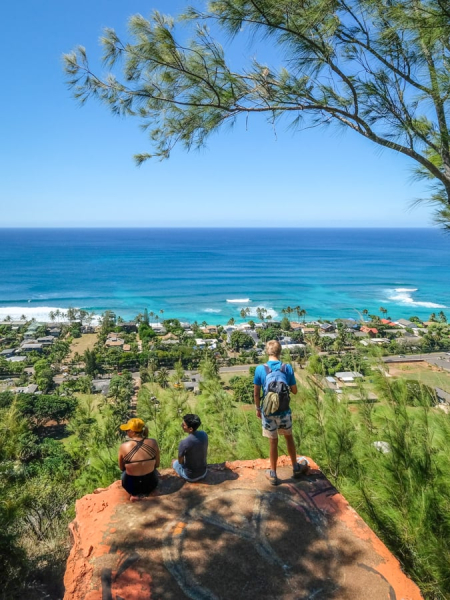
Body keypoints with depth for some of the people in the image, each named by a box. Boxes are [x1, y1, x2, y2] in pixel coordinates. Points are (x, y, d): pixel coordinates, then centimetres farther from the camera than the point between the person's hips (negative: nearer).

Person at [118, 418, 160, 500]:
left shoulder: (124, 446, -18)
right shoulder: (153, 443, -14)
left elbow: (121, 468, 0)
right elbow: (157, 465, 1)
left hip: (131, 486, -2)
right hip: (151, 484, 2)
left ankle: (134, 494, 16)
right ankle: (145, 492, 21)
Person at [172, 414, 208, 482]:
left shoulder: (184, 443, -32)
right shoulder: (204, 434, -14)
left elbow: (180, 461, -13)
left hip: (191, 476, -4)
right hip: (204, 472, 4)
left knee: (175, 462, 25)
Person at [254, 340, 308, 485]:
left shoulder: (260, 369, -12)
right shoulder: (287, 368, -10)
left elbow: (256, 393, -6)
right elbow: (294, 391, -2)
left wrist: (258, 409, 8)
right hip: (284, 411, 1)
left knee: (273, 442, 12)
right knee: (289, 437, 22)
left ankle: (273, 474, 23)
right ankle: (296, 468, 38)